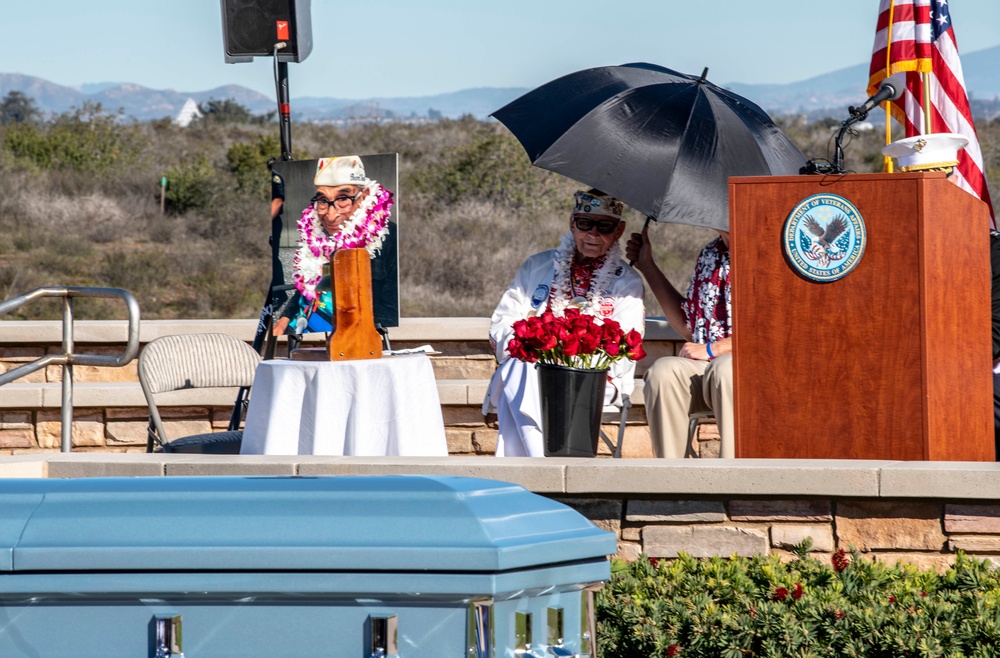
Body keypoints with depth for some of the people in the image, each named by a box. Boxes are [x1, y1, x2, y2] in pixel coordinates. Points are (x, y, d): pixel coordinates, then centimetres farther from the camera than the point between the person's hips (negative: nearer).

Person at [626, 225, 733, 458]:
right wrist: (647, 266, 30)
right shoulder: (710, 256, 18)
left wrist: (712, 349, -14)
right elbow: (688, 327, 29)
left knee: (725, 369, -39)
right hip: (705, 363, 6)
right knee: (662, 371, -27)